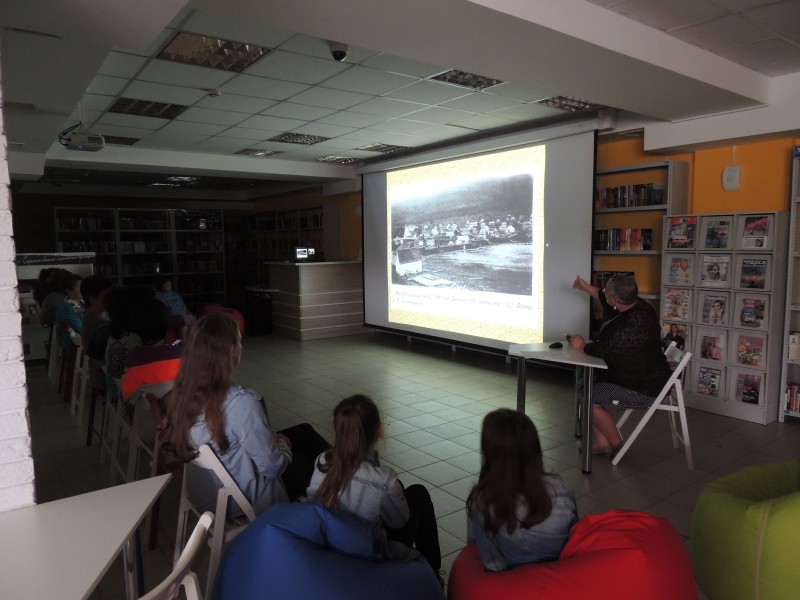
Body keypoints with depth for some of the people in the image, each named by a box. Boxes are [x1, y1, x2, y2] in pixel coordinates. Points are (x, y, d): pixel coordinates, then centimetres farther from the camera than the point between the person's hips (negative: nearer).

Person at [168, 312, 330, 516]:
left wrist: (273, 438, 6)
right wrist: (284, 445, -3)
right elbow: (272, 466, -25)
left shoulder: (182, 394, -11)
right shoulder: (240, 403, -34)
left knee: (304, 431, 19)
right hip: (247, 501, -6)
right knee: (311, 457, 19)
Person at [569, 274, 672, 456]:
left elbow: (606, 349, -28)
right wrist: (586, 287, 32)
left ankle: (615, 444, 6)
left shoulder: (637, 322, -31)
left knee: (589, 399, -15)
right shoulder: (632, 307, -1)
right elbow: (608, 303, 23)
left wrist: (582, 346, -10)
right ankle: (601, 442, 9)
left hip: (643, 386, -10)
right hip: (632, 375, 11)